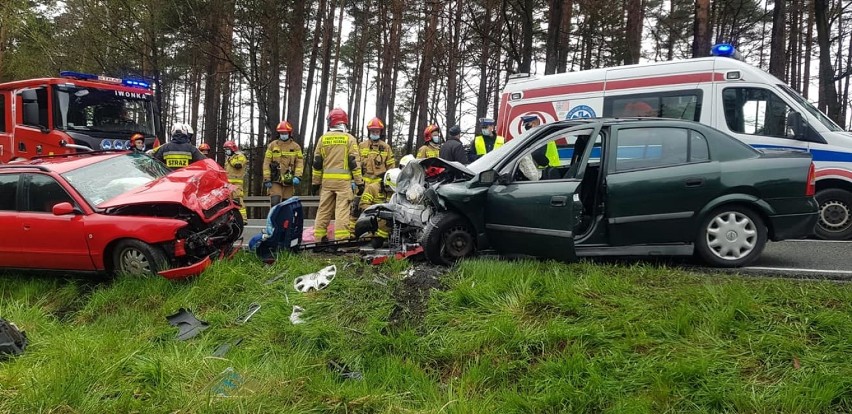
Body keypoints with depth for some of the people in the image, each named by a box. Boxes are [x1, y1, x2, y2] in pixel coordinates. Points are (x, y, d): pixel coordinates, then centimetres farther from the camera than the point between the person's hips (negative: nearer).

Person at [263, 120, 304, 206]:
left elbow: (300, 162, 1)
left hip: (289, 181, 2)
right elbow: (266, 163, 3)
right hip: (275, 181, -1)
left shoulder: (295, 147, 8)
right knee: (275, 202, -14)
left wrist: (297, 176, -13)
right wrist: (266, 179, -4)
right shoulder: (272, 145, 5)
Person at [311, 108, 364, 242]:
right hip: (344, 180, -3)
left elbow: (317, 163, 9)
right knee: (342, 209, -5)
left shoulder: (323, 138, 8)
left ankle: (319, 236, 14)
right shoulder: (349, 139, 0)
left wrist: (316, 182, 16)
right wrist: (359, 182, -1)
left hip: (327, 180, 3)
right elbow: (354, 162, -4)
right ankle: (341, 238, -10)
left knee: (324, 209, 10)